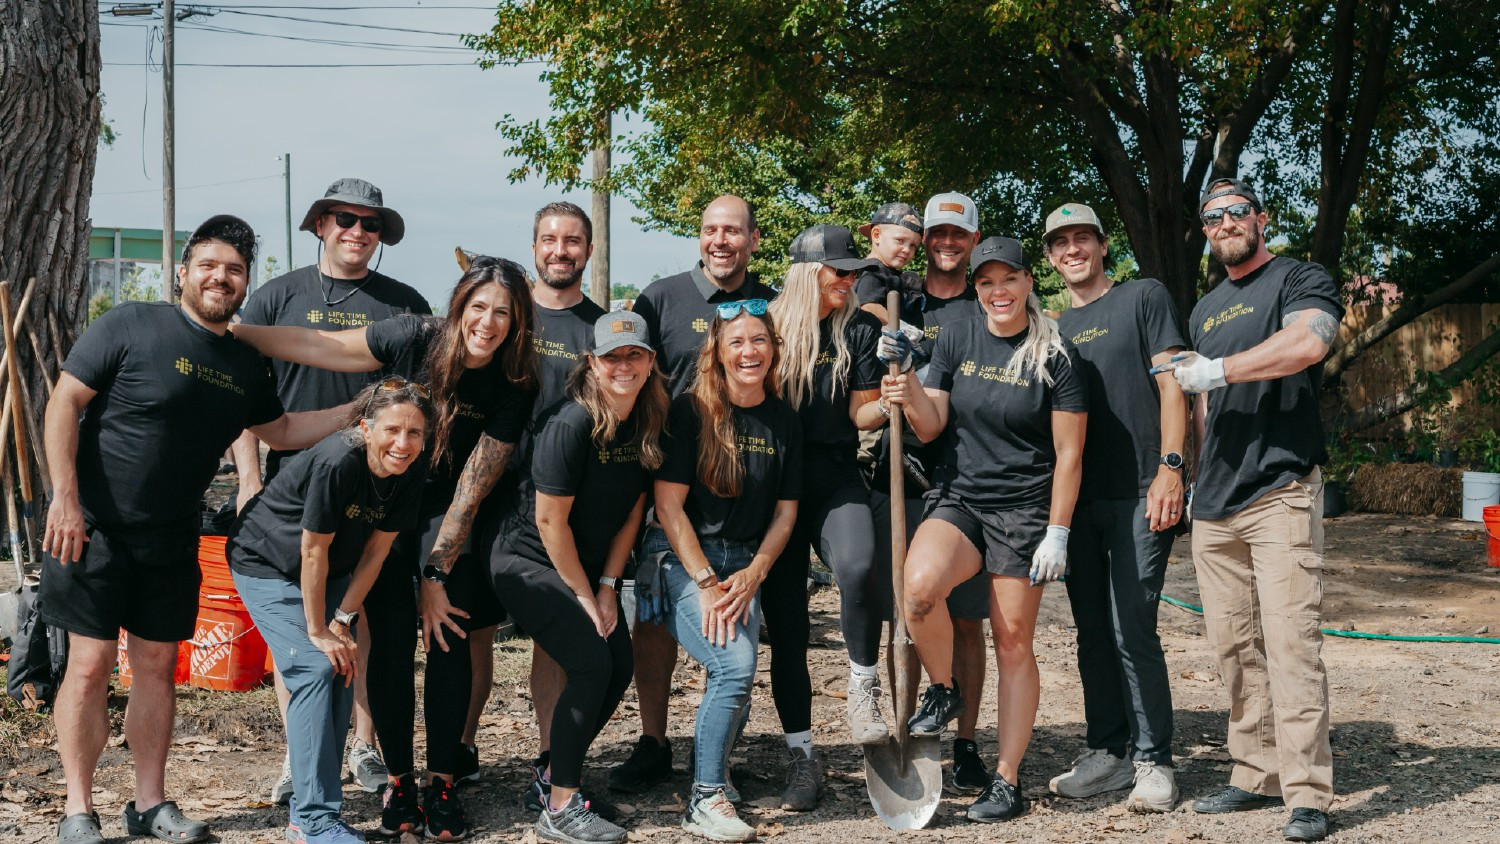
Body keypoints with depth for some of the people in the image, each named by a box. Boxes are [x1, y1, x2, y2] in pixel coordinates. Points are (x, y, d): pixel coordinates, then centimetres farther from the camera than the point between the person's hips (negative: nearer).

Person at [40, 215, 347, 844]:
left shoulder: (244, 365, 8)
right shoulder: (132, 326, -10)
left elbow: (280, 430, 22)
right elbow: (64, 401, -11)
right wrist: (65, 496, -18)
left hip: (171, 539, 5)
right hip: (94, 528, -5)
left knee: (157, 666, 9)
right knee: (90, 664, -2)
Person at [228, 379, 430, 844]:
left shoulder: (410, 472, -14)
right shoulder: (337, 462, -33)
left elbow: (375, 552, -8)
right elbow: (313, 551, -26)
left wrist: (343, 620, -11)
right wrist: (318, 631, -19)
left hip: (329, 575, 7)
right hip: (267, 565, -6)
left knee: (343, 671, -2)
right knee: (315, 669, -18)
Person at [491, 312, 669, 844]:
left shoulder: (648, 424, -2)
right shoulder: (571, 425, -24)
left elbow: (632, 510, 3)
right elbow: (551, 521, -21)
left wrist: (607, 586, -3)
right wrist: (584, 596, -14)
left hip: (588, 568, 8)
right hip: (529, 563, -8)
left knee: (619, 666, 1)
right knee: (591, 665, -17)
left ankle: (555, 772, 20)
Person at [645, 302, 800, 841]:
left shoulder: (784, 421, 6)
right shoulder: (691, 411, -8)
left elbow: (786, 512, 9)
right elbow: (668, 503, -10)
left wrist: (751, 576, -4)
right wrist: (706, 583, -13)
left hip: (743, 564, 4)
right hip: (680, 559, -4)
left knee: (734, 677, -13)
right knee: (736, 666, -22)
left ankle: (714, 773, 16)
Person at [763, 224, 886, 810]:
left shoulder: (859, 329, 5)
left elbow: (863, 414, 4)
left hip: (835, 479, 0)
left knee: (857, 568, -32)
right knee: (785, 623, 2)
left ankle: (863, 687, -7)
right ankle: (802, 758, 14)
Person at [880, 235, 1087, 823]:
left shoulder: (1054, 356, -4)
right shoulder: (957, 340, 6)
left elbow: (1069, 453, -4)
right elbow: (932, 427, 7)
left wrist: (1057, 533, -8)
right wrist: (909, 394, -14)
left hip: (1023, 509, -2)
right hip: (958, 498, 3)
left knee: (1013, 639, -1)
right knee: (920, 585, -27)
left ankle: (1007, 781, 10)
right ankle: (943, 692, 0)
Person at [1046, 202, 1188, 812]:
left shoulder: (1144, 298, 2)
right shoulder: (1055, 331, 18)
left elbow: (1171, 382, -5)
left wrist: (1170, 466, -15)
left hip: (1140, 494, -6)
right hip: (1078, 498, 6)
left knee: (1132, 630, -9)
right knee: (1092, 630, 9)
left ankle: (1153, 762, 1)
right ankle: (1106, 754, 19)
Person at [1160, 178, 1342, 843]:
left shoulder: (1299, 280, 1)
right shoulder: (1204, 311, 22)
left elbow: (1308, 343, -21)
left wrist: (1213, 369, -17)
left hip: (1280, 491, -7)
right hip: (1216, 504, 7)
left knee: (1291, 643, -11)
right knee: (1235, 649, 6)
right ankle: (1256, 776, 14)